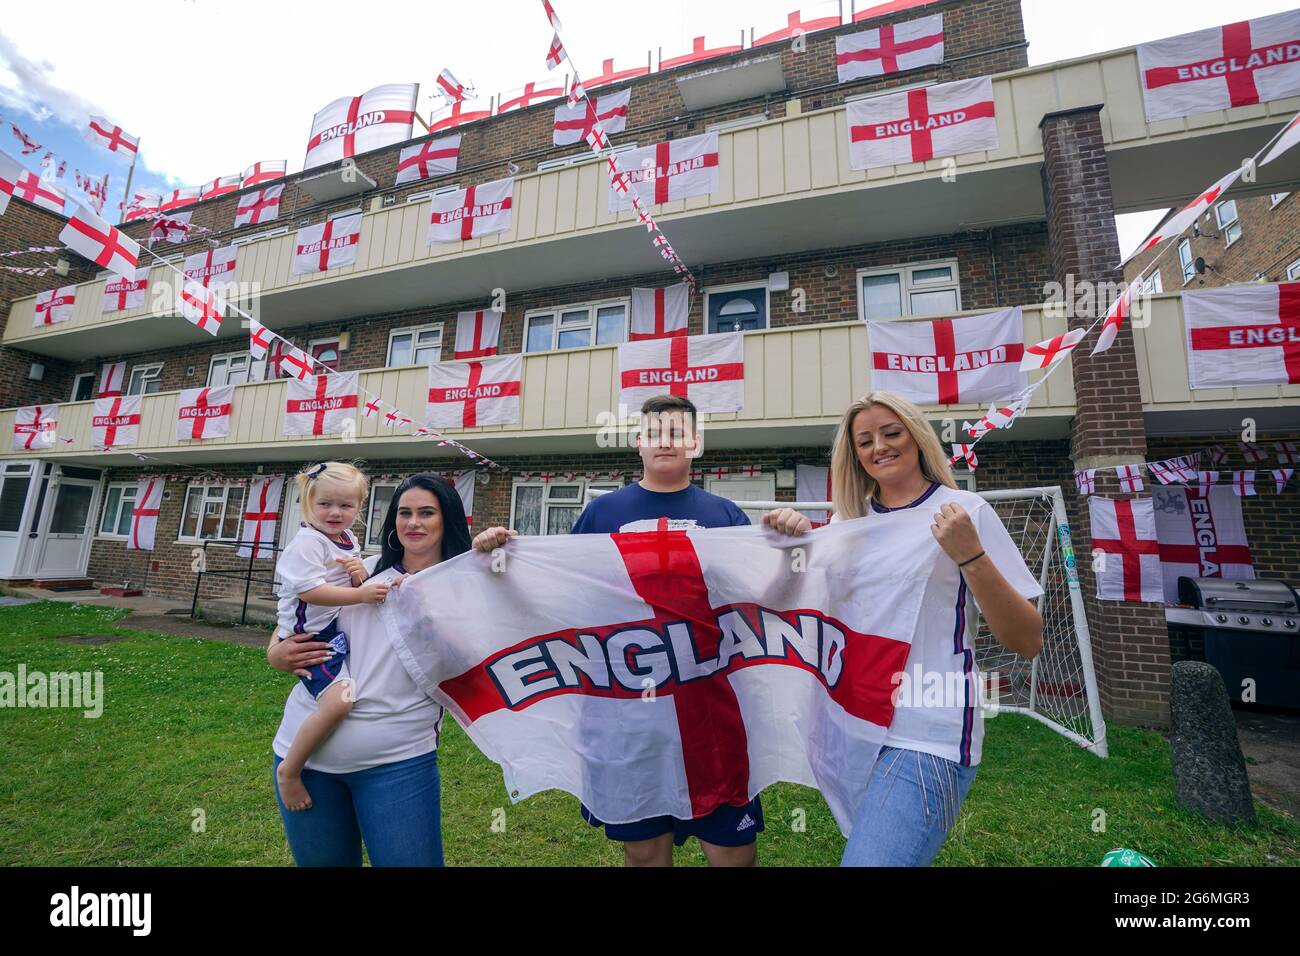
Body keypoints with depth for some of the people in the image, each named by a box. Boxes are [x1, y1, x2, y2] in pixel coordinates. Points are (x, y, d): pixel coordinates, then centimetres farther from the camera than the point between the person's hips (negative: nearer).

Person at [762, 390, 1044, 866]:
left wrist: (970, 555, -22)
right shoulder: (848, 520, 8)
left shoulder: (964, 510, -4)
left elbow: (1028, 642, -7)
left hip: (928, 737, -5)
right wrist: (792, 534, -7)